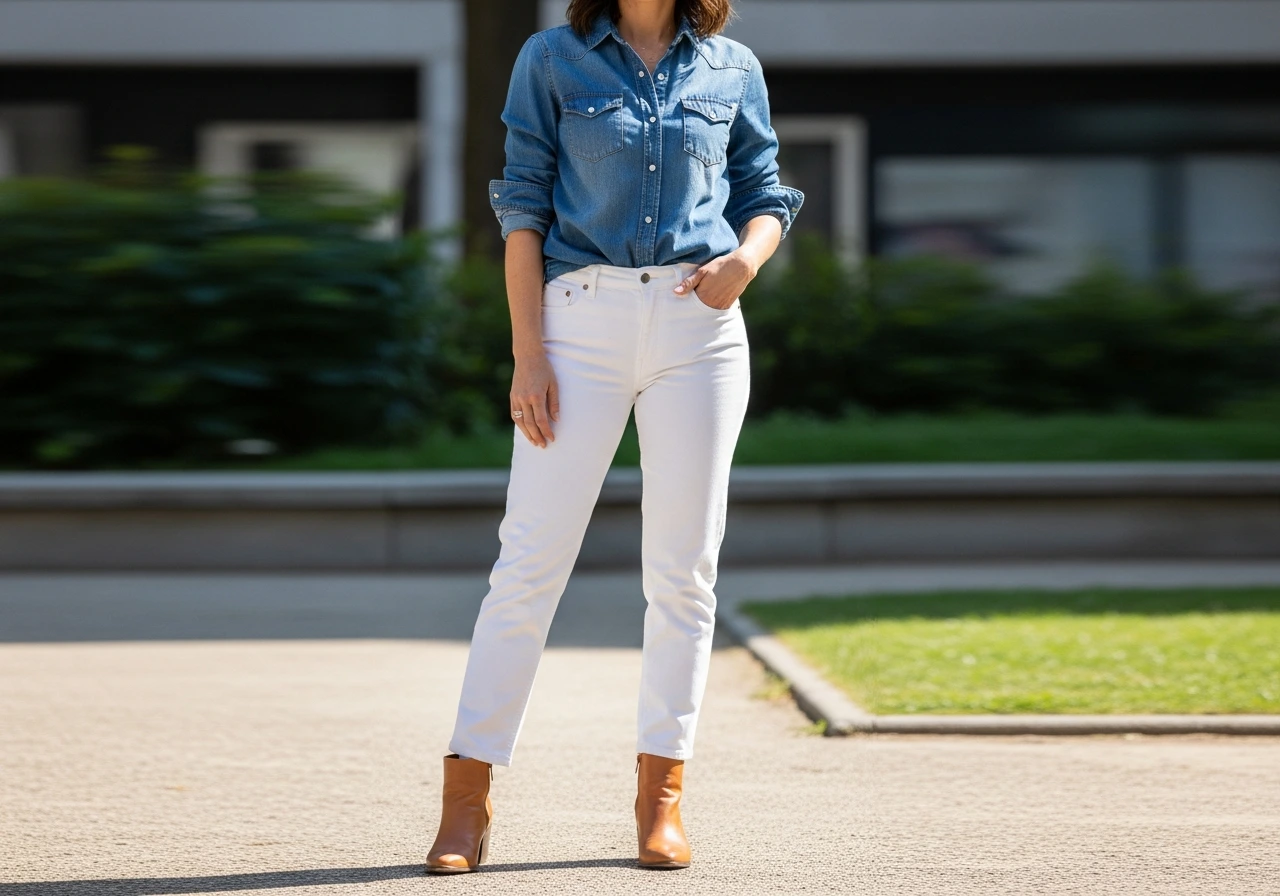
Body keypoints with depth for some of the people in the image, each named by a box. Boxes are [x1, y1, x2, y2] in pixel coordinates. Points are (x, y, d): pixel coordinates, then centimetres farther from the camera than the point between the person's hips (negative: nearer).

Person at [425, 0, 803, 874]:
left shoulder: (734, 70, 10)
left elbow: (765, 196, 16)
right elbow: (524, 204, 1)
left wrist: (747, 257, -8)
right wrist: (528, 352, -7)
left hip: (698, 324, 2)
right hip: (583, 318, -2)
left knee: (684, 566, 3)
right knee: (532, 559, -5)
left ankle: (661, 794, 11)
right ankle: (468, 796, -1)